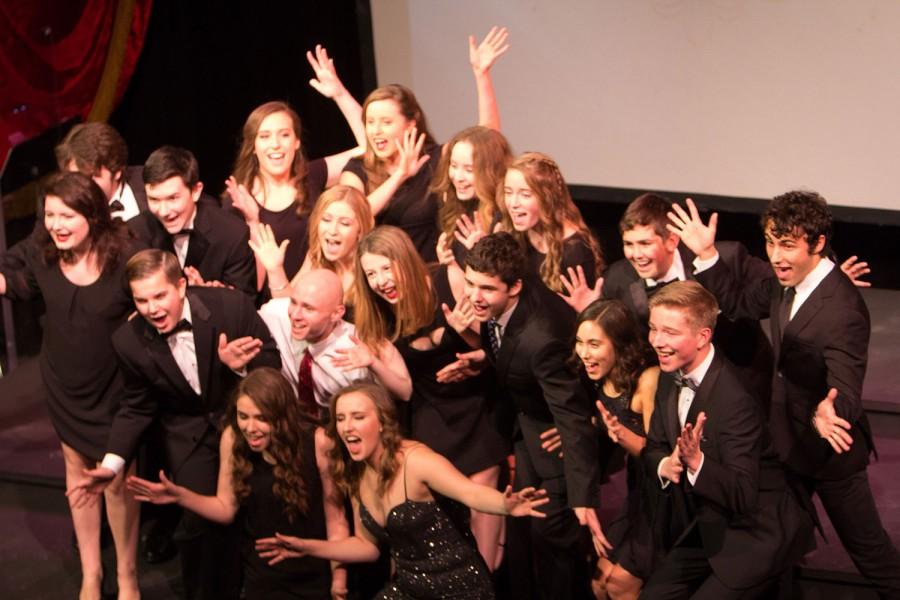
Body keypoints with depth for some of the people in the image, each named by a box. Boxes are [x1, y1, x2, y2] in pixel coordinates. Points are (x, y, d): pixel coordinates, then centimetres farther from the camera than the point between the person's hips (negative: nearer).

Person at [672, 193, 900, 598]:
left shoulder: (842, 310, -32)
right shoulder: (786, 282, -7)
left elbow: (845, 386, -39)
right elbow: (740, 303, 8)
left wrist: (828, 412, -61)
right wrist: (707, 255, -4)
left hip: (829, 445, -8)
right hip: (790, 440, 8)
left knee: (865, 543, 10)